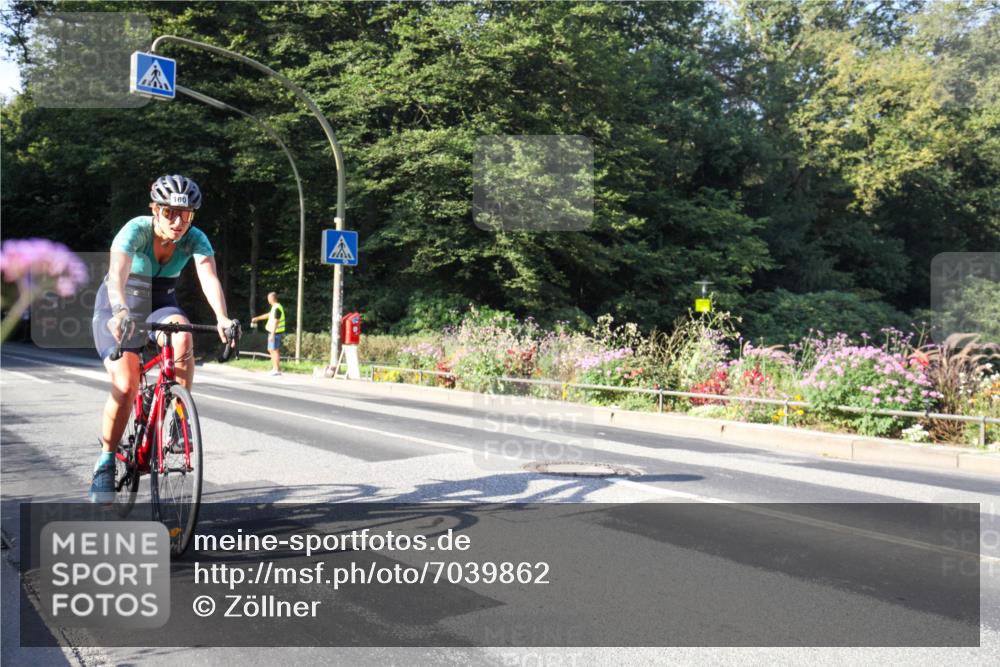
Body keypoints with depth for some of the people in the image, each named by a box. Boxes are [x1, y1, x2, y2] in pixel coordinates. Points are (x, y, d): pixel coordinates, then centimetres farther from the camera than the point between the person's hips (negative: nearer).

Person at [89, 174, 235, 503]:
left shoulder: (195, 239, -17)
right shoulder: (136, 229, -25)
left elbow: (209, 277, -33)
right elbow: (118, 272, -41)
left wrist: (222, 318, -52)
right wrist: (120, 311, -60)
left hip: (160, 305, 2)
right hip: (118, 307, -2)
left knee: (183, 337, -33)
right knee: (126, 385, -18)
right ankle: (106, 461, 2)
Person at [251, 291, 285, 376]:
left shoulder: (277, 308, -19)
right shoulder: (275, 307, 13)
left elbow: (276, 322, -23)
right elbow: (268, 315, 28)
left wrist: (272, 334, -23)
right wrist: (257, 318, 34)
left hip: (275, 332, -10)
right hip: (273, 331, 10)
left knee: (275, 350, -5)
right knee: (270, 349, 16)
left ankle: (277, 370, -1)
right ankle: (274, 367, 20)